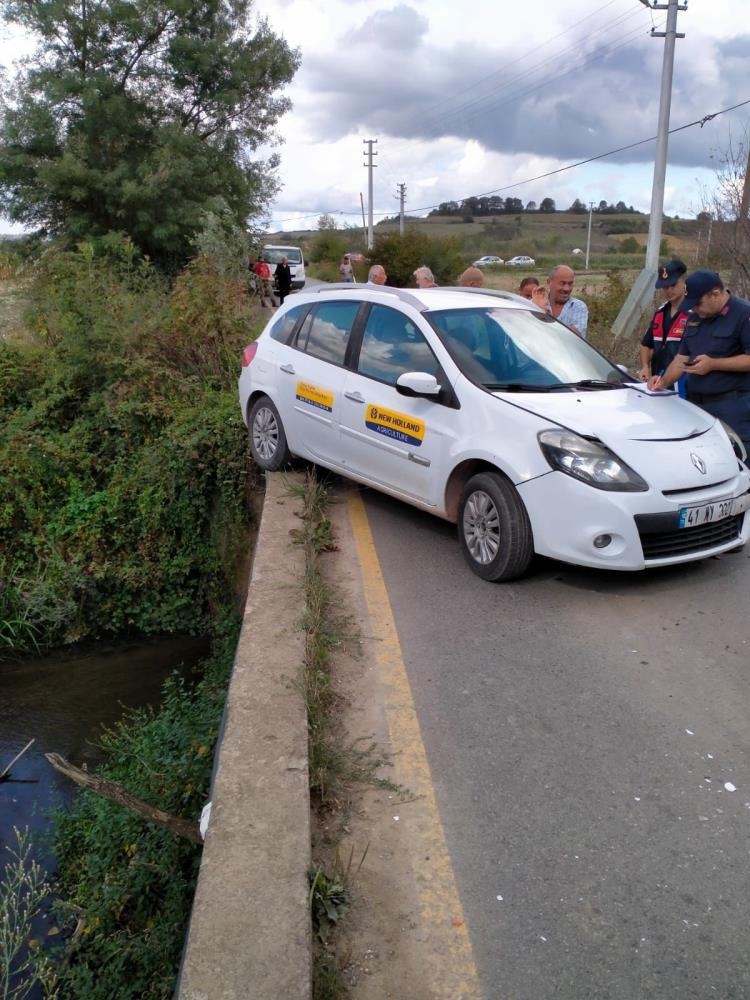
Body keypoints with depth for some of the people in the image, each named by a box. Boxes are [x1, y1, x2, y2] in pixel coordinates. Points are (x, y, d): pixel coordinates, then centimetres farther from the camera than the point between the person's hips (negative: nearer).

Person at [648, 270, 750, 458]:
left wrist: (713, 364, -18)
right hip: (695, 404, 7)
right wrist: (664, 381, 6)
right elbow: (682, 356, 21)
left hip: (732, 407, -7)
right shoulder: (694, 318, 16)